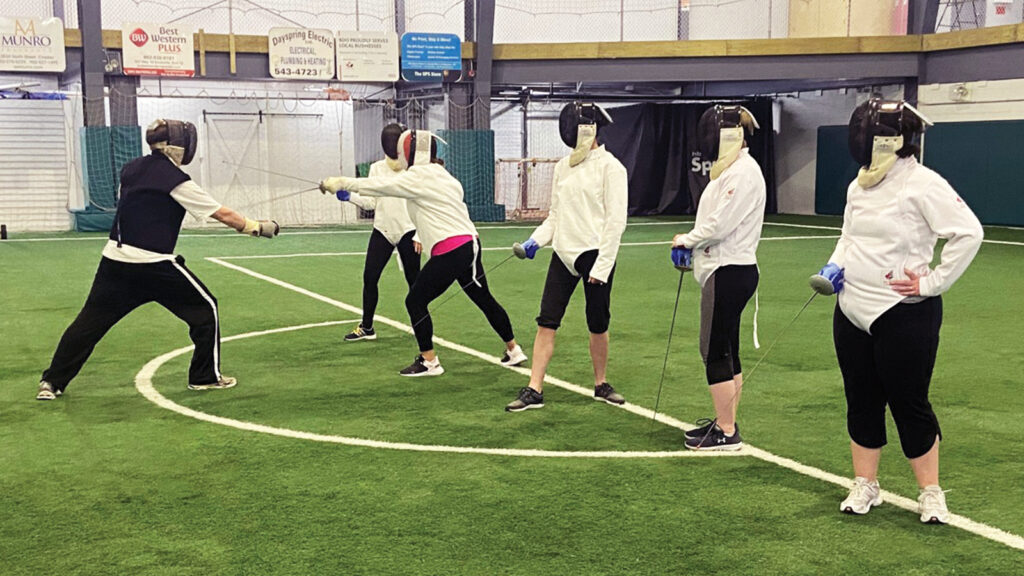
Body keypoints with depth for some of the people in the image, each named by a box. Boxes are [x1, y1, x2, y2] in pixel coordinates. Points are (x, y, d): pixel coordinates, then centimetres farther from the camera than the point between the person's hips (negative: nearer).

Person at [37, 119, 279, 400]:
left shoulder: (131, 169, 9)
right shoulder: (175, 180, -9)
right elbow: (223, 214, -7)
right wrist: (257, 227, 2)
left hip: (115, 258, 6)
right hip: (153, 263, -6)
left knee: (92, 319, 11)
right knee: (205, 308, 9)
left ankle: (52, 381, 12)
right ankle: (205, 376, 13)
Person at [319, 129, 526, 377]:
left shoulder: (419, 176, -8)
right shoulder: (441, 176, 18)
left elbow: (379, 186, -8)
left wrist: (342, 183, -2)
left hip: (450, 251, -9)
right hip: (469, 244, 9)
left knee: (415, 301, 2)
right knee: (485, 300, 19)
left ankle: (429, 361, 6)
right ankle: (513, 350, 27)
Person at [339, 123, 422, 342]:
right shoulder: (377, 168, 2)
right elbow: (370, 202, 2)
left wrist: (420, 234, -13)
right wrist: (349, 196, -15)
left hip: (407, 232, -3)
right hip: (382, 231, 3)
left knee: (413, 281, 3)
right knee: (369, 278, 0)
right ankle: (367, 328, 13)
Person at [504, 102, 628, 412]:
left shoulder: (610, 167, -10)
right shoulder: (563, 166, 10)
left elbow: (616, 220, -13)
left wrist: (602, 265, -17)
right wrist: (536, 240, -2)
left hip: (595, 255, -5)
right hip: (564, 253, 5)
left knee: (597, 325, 8)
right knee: (547, 322, 0)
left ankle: (600, 384, 27)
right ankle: (534, 391, 3)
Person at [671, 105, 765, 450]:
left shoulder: (743, 172, -17)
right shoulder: (732, 169, 14)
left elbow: (720, 224, -22)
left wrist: (687, 239, -6)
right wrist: (690, 246, 6)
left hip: (730, 272, -10)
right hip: (726, 270, 10)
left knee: (715, 351, -4)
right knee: (725, 351, 14)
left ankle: (726, 434, 3)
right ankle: (725, 424, 23)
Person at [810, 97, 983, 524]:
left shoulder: (922, 184, -14)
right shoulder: (860, 184, 8)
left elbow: (969, 233, -18)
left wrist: (933, 282, -17)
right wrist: (834, 267, 5)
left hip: (905, 315, -7)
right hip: (853, 312, 7)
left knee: (909, 404, 3)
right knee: (862, 402, 13)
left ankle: (930, 492, 21)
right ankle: (865, 487, 27)